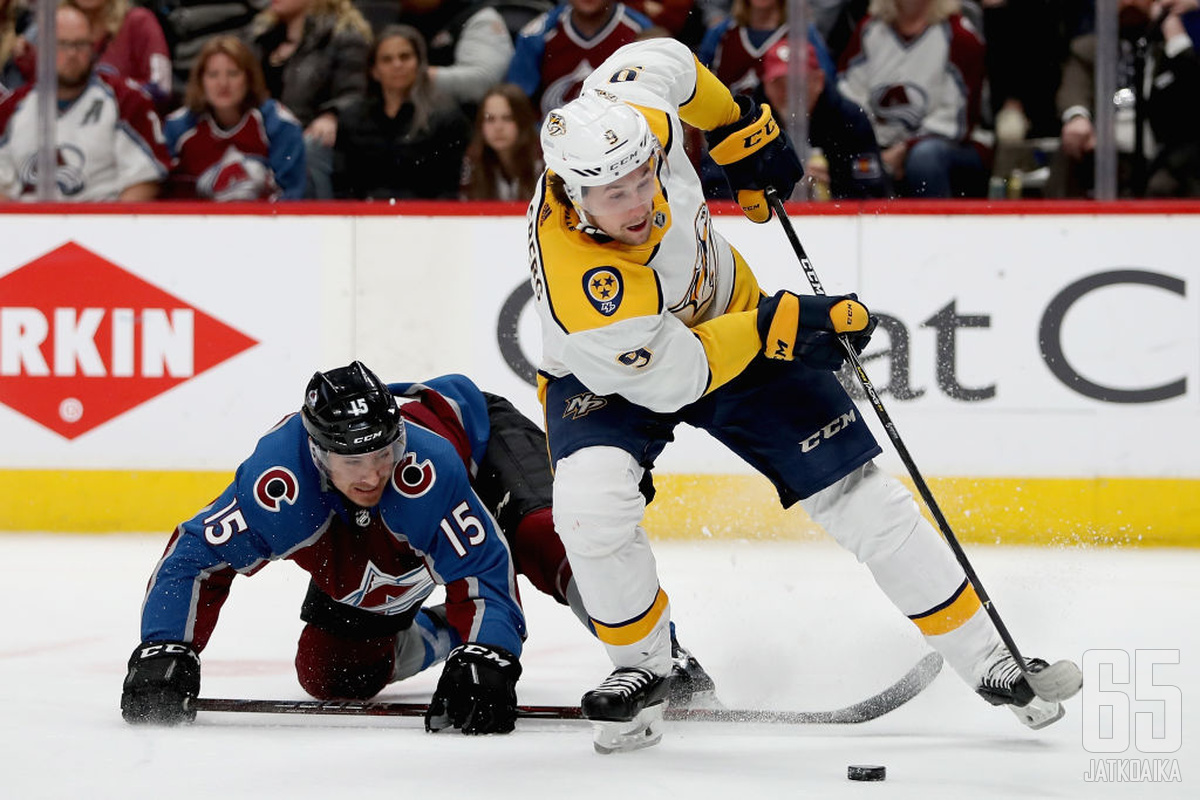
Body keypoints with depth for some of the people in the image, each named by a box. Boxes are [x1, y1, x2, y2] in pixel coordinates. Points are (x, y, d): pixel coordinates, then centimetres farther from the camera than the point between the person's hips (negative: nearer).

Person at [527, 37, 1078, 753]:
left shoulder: (637, 112, -30)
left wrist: (743, 130, 1)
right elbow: (670, 378, -29)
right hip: (617, 375, -4)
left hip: (723, 313, 4)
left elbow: (663, 60, -6)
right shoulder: (585, 292, -41)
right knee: (591, 503, -32)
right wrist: (782, 326, -28)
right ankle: (644, 663, -4)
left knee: (861, 496, -1)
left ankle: (986, 656, 8)